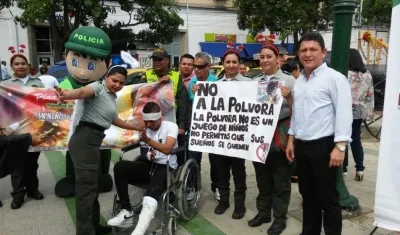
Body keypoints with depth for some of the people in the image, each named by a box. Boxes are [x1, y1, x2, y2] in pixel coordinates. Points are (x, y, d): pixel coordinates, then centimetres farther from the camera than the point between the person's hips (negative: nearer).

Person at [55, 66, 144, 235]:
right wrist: (65, 95, -49)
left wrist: (136, 127, 41)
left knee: (94, 186, 17)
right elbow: (82, 91, -27)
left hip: (93, 142, 10)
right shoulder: (98, 87, -5)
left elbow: (114, 120, 33)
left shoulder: (112, 97, 22)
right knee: (86, 188, -8)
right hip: (85, 140, -9)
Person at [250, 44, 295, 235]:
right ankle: (263, 212, 33)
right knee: (262, 176, 16)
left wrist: (288, 97, -23)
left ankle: (280, 217, 22)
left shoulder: (289, 80, -4)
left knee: (280, 179, 8)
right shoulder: (254, 81, 8)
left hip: (280, 134, -4)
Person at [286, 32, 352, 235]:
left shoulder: (334, 78, -9)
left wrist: (340, 146, -19)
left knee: (328, 198, 4)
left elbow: (344, 114, -15)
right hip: (301, 145, 7)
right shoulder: (299, 81, 13)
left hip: (323, 146, -7)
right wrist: (291, 140, 15)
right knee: (308, 195, 18)